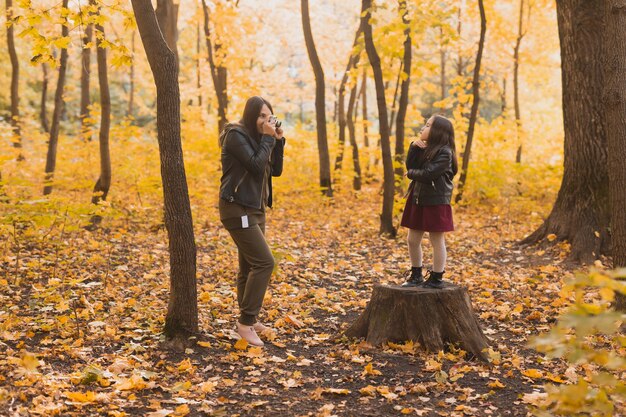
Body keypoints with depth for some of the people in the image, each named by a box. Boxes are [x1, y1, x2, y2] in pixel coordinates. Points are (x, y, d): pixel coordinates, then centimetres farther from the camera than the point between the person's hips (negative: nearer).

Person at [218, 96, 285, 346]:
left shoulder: (257, 138, 13)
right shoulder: (236, 135, -12)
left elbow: (275, 170, 12)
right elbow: (256, 167, -21)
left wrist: (278, 141, 2)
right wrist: (268, 138, -13)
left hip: (256, 209, 9)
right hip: (238, 209, -9)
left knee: (249, 266, 12)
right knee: (264, 262, -15)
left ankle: (248, 320, 20)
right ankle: (246, 322, -9)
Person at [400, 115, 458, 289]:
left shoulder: (444, 152, -14)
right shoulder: (424, 148, 12)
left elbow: (428, 174, -21)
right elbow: (410, 166, 2)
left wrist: (410, 174, -4)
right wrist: (414, 147, -8)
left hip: (436, 202, -8)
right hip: (417, 200, 8)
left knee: (437, 241, 3)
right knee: (413, 240, 12)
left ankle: (436, 279, 11)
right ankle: (416, 275, 25)